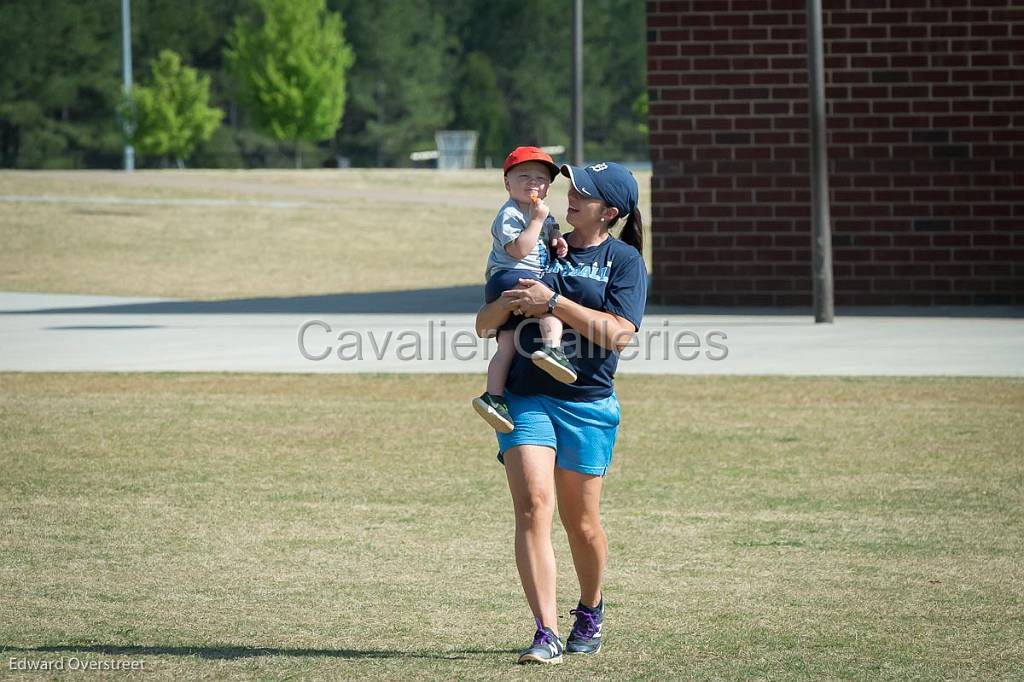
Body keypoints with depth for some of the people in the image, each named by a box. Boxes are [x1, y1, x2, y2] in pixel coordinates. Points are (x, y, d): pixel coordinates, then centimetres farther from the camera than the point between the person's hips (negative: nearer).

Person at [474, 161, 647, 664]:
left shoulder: (624, 260, 3)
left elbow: (619, 333, -13)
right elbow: (483, 325, 17)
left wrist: (552, 302, -15)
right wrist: (508, 302, -5)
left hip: (587, 403, -2)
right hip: (525, 398, 2)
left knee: (581, 524, 8)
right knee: (532, 506, -16)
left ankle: (590, 610, 37)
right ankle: (546, 634, -21)